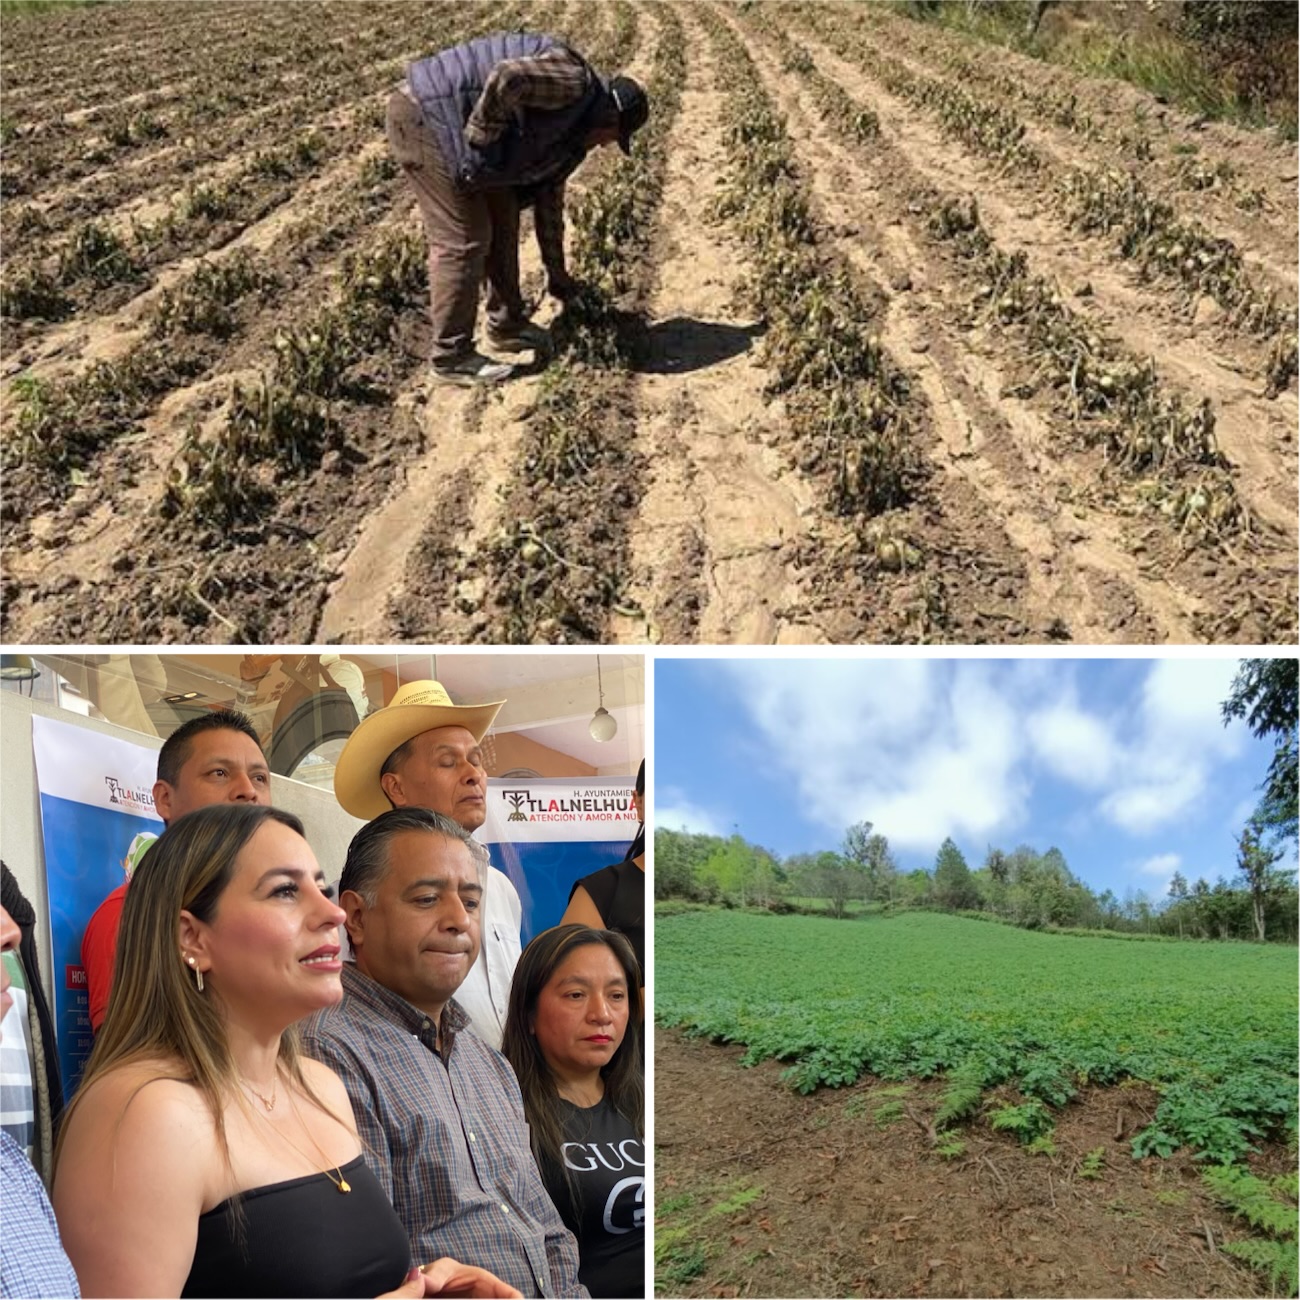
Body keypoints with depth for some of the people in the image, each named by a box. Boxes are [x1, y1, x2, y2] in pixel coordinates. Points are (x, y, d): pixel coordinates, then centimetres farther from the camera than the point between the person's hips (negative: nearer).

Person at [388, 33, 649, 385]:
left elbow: (549, 200, 28)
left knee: (501, 215, 16)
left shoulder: (570, 137, 18)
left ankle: (506, 325, 28)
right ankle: (451, 358, 1)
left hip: (446, 124, 10)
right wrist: (481, 138, -18)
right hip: (425, 115, -10)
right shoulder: (572, 81, -13)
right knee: (463, 239, -7)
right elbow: (507, 77, -30)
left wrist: (556, 270, 33)